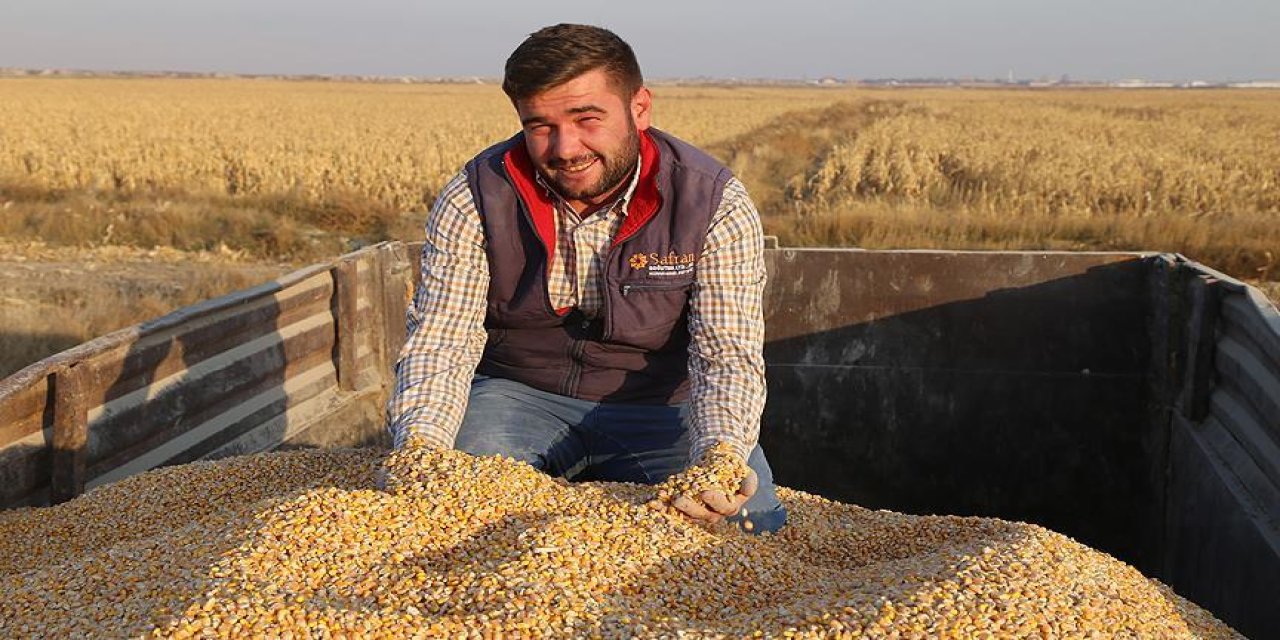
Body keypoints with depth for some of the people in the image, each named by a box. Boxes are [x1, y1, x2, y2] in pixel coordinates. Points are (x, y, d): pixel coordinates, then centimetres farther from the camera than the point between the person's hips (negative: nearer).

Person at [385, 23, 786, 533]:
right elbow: (440, 341, -15)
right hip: (517, 393, 0)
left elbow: (727, 356, -19)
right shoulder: (474, 200, -13)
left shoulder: (716, 204, -15)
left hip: (660, 406, 0)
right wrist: (419, 445, -36)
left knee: (751, 518, -22)